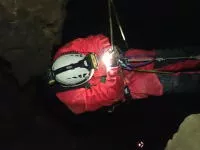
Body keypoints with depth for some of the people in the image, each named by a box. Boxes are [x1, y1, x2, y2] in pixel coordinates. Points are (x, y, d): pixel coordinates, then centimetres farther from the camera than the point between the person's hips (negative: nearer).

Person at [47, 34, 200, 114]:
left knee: (162, 58, -6)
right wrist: (113, 69, -41)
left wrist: (110, 51, -35)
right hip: (125, 87, -4)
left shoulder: (64, 55, -24)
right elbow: (112, 93, -29)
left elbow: (98, 40, -19)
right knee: (170, 83, -11)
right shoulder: (78, 99, -31)